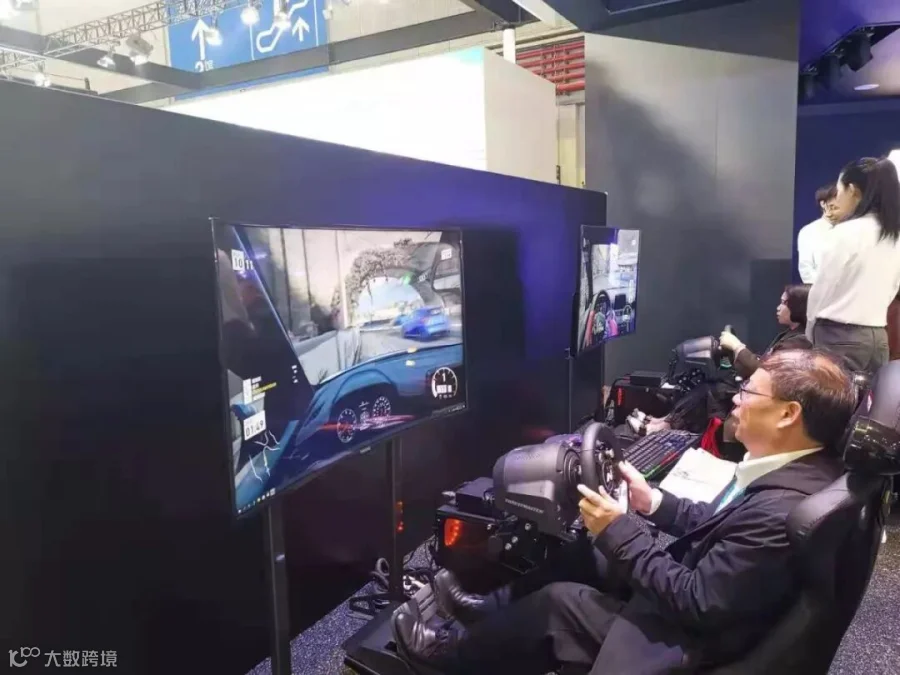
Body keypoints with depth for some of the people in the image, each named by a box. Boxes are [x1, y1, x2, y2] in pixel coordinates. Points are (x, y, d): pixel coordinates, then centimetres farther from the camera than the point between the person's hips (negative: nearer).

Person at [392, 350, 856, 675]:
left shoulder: (781, 510, -34)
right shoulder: (802, 465, -5)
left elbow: (695, 602, -29)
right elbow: (720, 524, 7)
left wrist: (619, 531, -22)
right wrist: (653, 503, 0)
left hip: (693, 638, -9)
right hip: (702, 589, 9)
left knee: (556, 600, -4)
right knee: (590, 552, 10)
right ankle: (495, 610, 27)